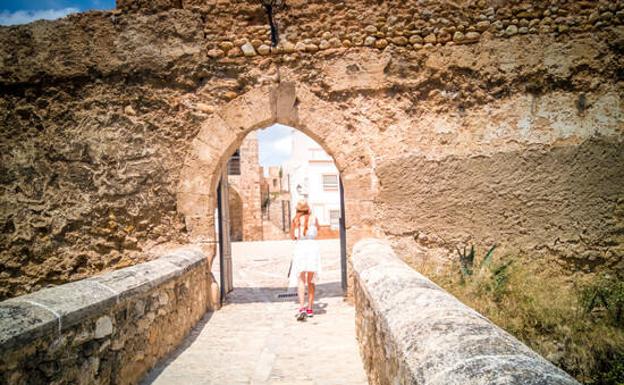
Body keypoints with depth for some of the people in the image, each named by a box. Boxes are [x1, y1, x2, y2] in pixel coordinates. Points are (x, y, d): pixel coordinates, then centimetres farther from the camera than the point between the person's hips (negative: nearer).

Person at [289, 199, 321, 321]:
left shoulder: (295, 220, 3)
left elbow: (292, 237, 14)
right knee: (311, 280, 12)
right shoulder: (313, 218, 5)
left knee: (301, 280, -2)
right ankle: (310, 308, 17)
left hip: (300, 247, -1)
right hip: (312, 246, 1)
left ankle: (302, 308, -19)